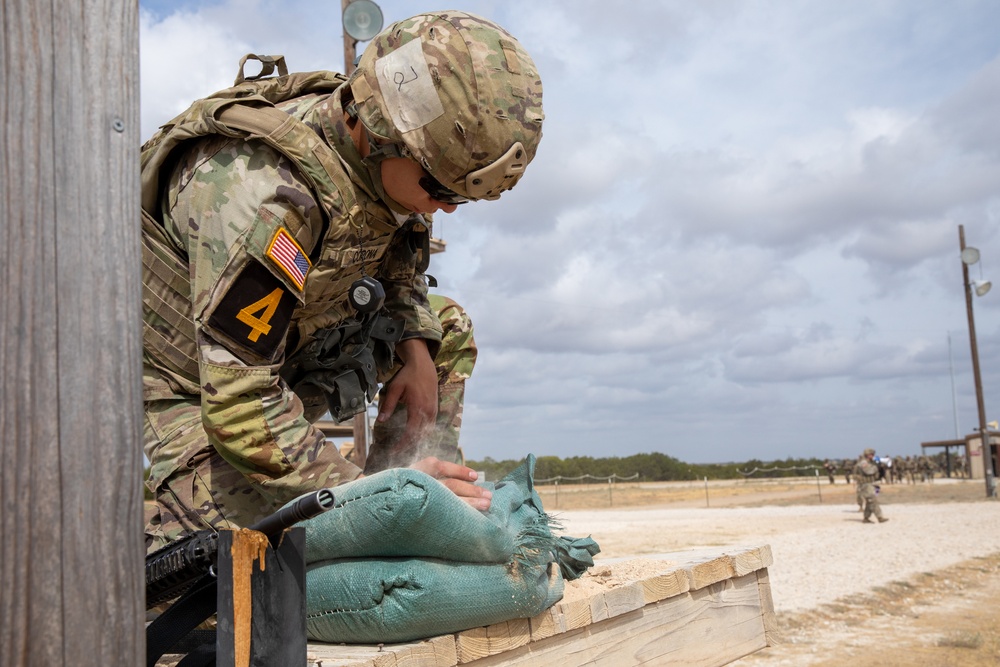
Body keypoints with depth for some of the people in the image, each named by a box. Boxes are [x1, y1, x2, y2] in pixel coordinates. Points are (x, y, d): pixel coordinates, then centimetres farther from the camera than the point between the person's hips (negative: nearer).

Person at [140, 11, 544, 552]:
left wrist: (416, 348, -7)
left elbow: (399, 265, 10)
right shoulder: (264, 194, -37)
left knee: (446, 328, 3)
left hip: (288, 351, 8)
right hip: (188, 382, -8)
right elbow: (241, 410, -36)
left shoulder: (383, 161, -12)